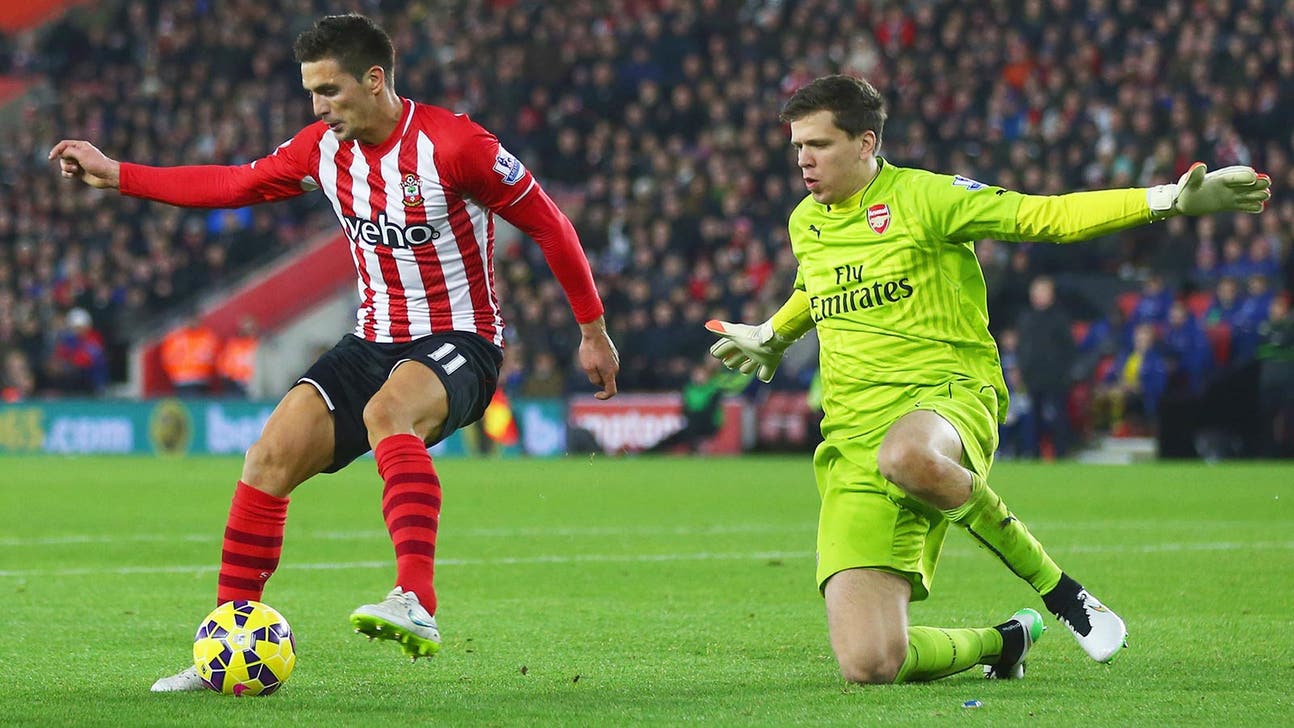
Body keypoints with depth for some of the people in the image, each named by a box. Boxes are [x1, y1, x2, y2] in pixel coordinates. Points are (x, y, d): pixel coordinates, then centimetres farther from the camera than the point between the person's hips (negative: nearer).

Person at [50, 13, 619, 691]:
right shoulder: (323, 147, 2)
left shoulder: (452, 143, -17)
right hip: (374, 342, 7)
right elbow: (234, 184, 15)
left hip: (458, 343, -6)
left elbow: (547, 222, -8)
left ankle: (416, 604, -52)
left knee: (387, 412, -39)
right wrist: (114, 175, 11)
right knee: (270, 456, -11)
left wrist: (593, 330, -2)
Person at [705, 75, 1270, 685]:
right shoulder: (805, 224, 16)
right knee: (870, 667, -16)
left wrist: (1167, 200, -14)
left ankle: (1053, 584, -20)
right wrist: (771, 337, 55)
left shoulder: (922, 197, -2)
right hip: (852, 436, 4)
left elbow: (1048, 216, -4)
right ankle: (1003, 642, 18)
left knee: (907, 456, -47)